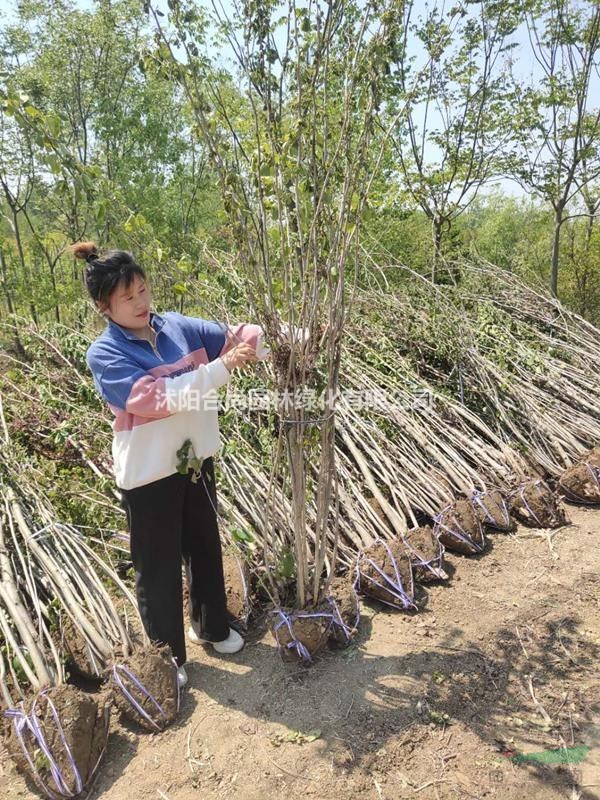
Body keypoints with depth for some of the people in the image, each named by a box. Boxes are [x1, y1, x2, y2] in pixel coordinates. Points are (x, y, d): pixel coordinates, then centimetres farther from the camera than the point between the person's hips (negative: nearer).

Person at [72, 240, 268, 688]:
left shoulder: (177, 326, -1)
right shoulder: (104, 355, -15)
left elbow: (235, 336, 3)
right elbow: (156, 397, -28)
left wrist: (255, 342, -19)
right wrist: (221, 368, -32)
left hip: (196, 458, 5)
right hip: (149, 473, -5)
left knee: (206, 547, 21)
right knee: (158, 567, 11)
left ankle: (211, 626, 46)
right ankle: (168, 655, 34)